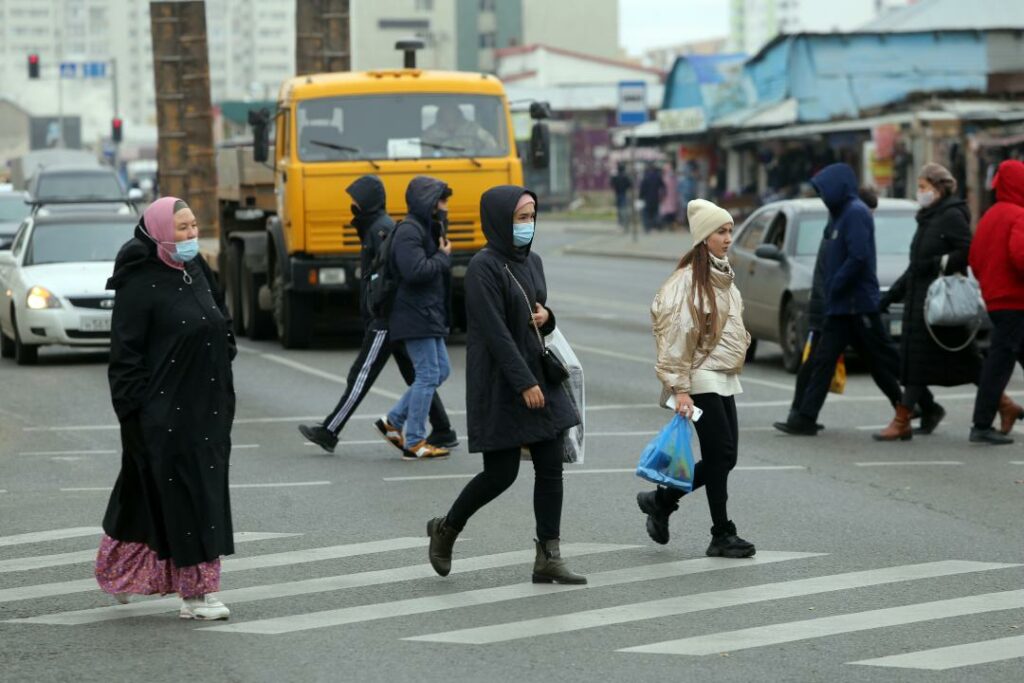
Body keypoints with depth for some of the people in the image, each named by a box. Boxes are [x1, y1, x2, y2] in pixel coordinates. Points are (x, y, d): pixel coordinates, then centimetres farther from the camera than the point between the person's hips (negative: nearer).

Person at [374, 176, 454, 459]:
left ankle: (393, 422, 18)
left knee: (440, 371, 13)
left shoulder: (426, 228, 16)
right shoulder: (408, 231, -15)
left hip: (429, 316, 10)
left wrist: (443, 252, 3)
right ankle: (414, 443, -2)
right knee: (428, 374, -7)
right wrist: (443, 256, -15)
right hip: (415, 316, -10)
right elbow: (416, 271, -26)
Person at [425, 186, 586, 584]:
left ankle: (548, 558, 3)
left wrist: (545, 316, -2)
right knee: (501, 473, -3)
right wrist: (524, 383, -22)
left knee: (550, 468, 1)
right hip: (499, 383, -7)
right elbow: (495, 330, -19)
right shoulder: (484, 267, -14)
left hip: (537, 374, 7)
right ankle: (446, 530, 21)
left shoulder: (531, 261, 11)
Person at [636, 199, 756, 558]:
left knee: (722, 458, 7)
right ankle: (722, 535, 2)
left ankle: (661, 500, 23)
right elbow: (677, 336, -18)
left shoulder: (723, 277, 14)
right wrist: (679, 388, -20)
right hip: (701, 380, -9)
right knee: (721, 455, -7)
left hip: (724, 379, 9)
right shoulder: (688, 280, -15)